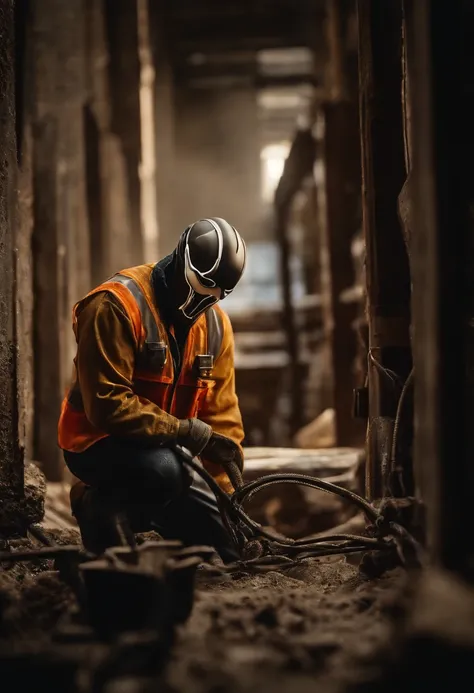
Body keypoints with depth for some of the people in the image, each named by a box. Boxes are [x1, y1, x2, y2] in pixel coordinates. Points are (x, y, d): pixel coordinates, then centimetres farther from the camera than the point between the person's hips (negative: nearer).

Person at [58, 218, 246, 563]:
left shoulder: (216, 322, 1)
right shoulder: (117, 305, -21)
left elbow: (222, 413, 2)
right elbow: (106, 404, -27)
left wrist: (229, 493, -4)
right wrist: (186, 430, -29)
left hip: (162, 450, 7)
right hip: (101, 441, -7)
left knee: (229, 548, 2)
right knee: (162, 471, -39)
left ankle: (136, 507, 22)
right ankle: (97, 503, -8)